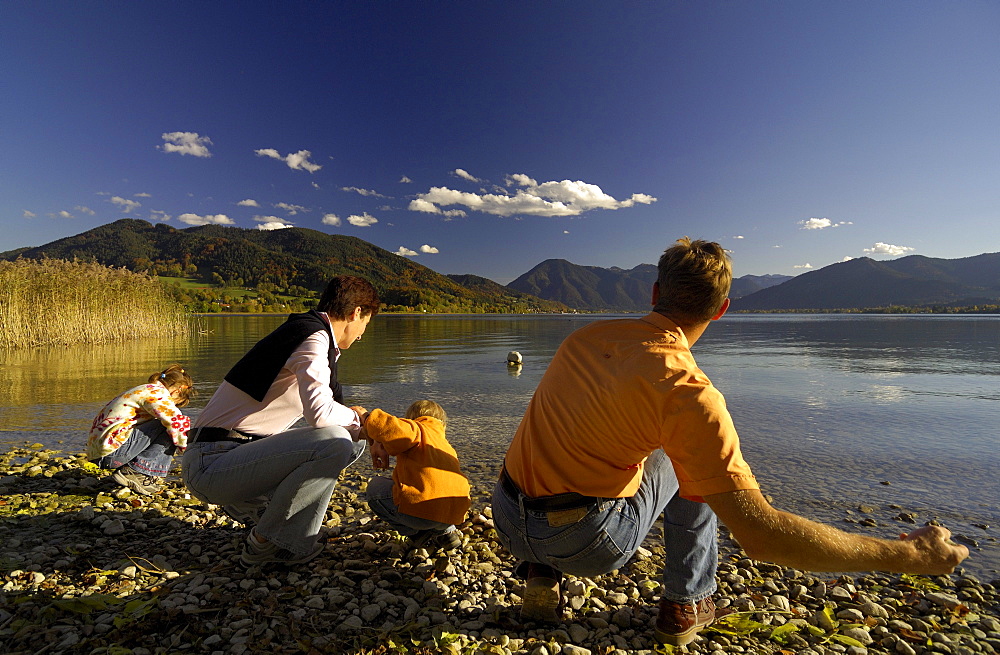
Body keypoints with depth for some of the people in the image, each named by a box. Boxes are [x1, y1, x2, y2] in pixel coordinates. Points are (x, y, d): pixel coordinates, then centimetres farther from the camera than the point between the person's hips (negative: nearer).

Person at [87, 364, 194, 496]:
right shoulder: (157, 392, -10)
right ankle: (136, 472, -10)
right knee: (169, 431, -13)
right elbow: (176, 422, -19)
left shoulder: (142, 391, 20)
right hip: (111, 449, -10)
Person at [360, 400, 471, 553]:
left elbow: (396, 430, -18)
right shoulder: (447, 446, 30)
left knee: (375, 486, 17)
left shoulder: (418, 429, 6)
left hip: (424, 510, -8)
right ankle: (446, 531, 20)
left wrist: (367, 418, 3)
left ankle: (418, 534, 10)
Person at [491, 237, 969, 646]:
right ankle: (684, 605, 24)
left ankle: (541, 578, 23)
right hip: (586, 544, -4)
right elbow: (761, 534, -20)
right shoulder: (688, 390, -19)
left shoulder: (588, 334, 0)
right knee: (689, 460, 15)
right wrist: (908, 556, -6)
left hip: (507, 521, 5)